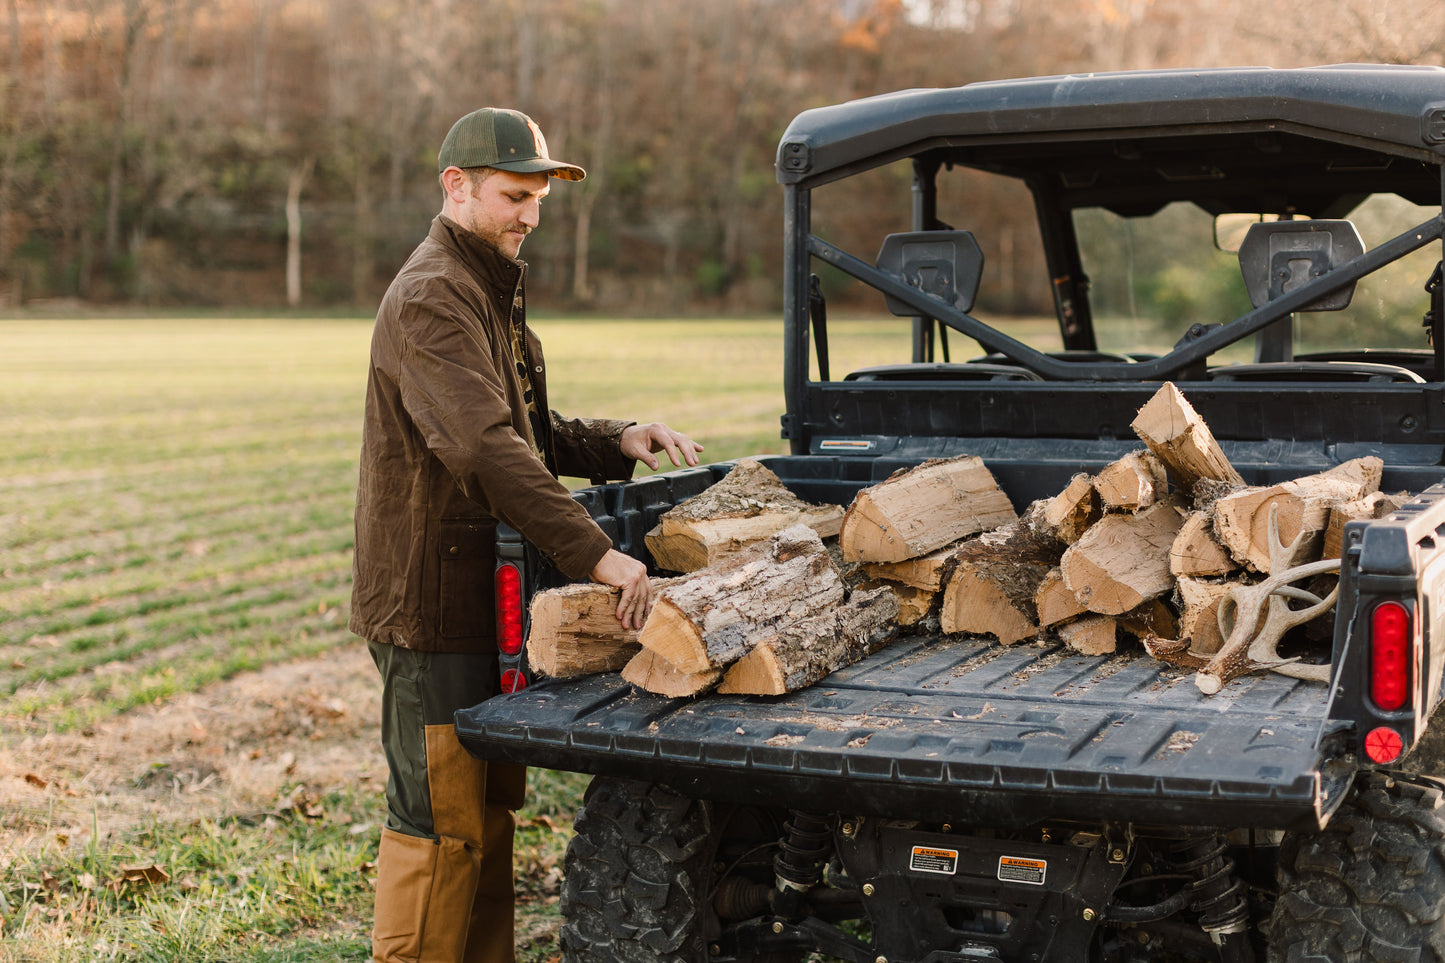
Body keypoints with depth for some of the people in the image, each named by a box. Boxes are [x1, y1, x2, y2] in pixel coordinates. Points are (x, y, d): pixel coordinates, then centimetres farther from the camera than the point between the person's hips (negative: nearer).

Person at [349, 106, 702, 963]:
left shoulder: (492, 292, 18)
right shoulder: (432, 299, -17)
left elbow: (529, 434, 22)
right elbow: (485, 449, -30)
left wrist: (619, 442, 3)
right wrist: (596, 553, -36)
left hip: (485, 601, 10)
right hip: (431, 607, -10)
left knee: (490, 810, 17)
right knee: (441, 826, -4)